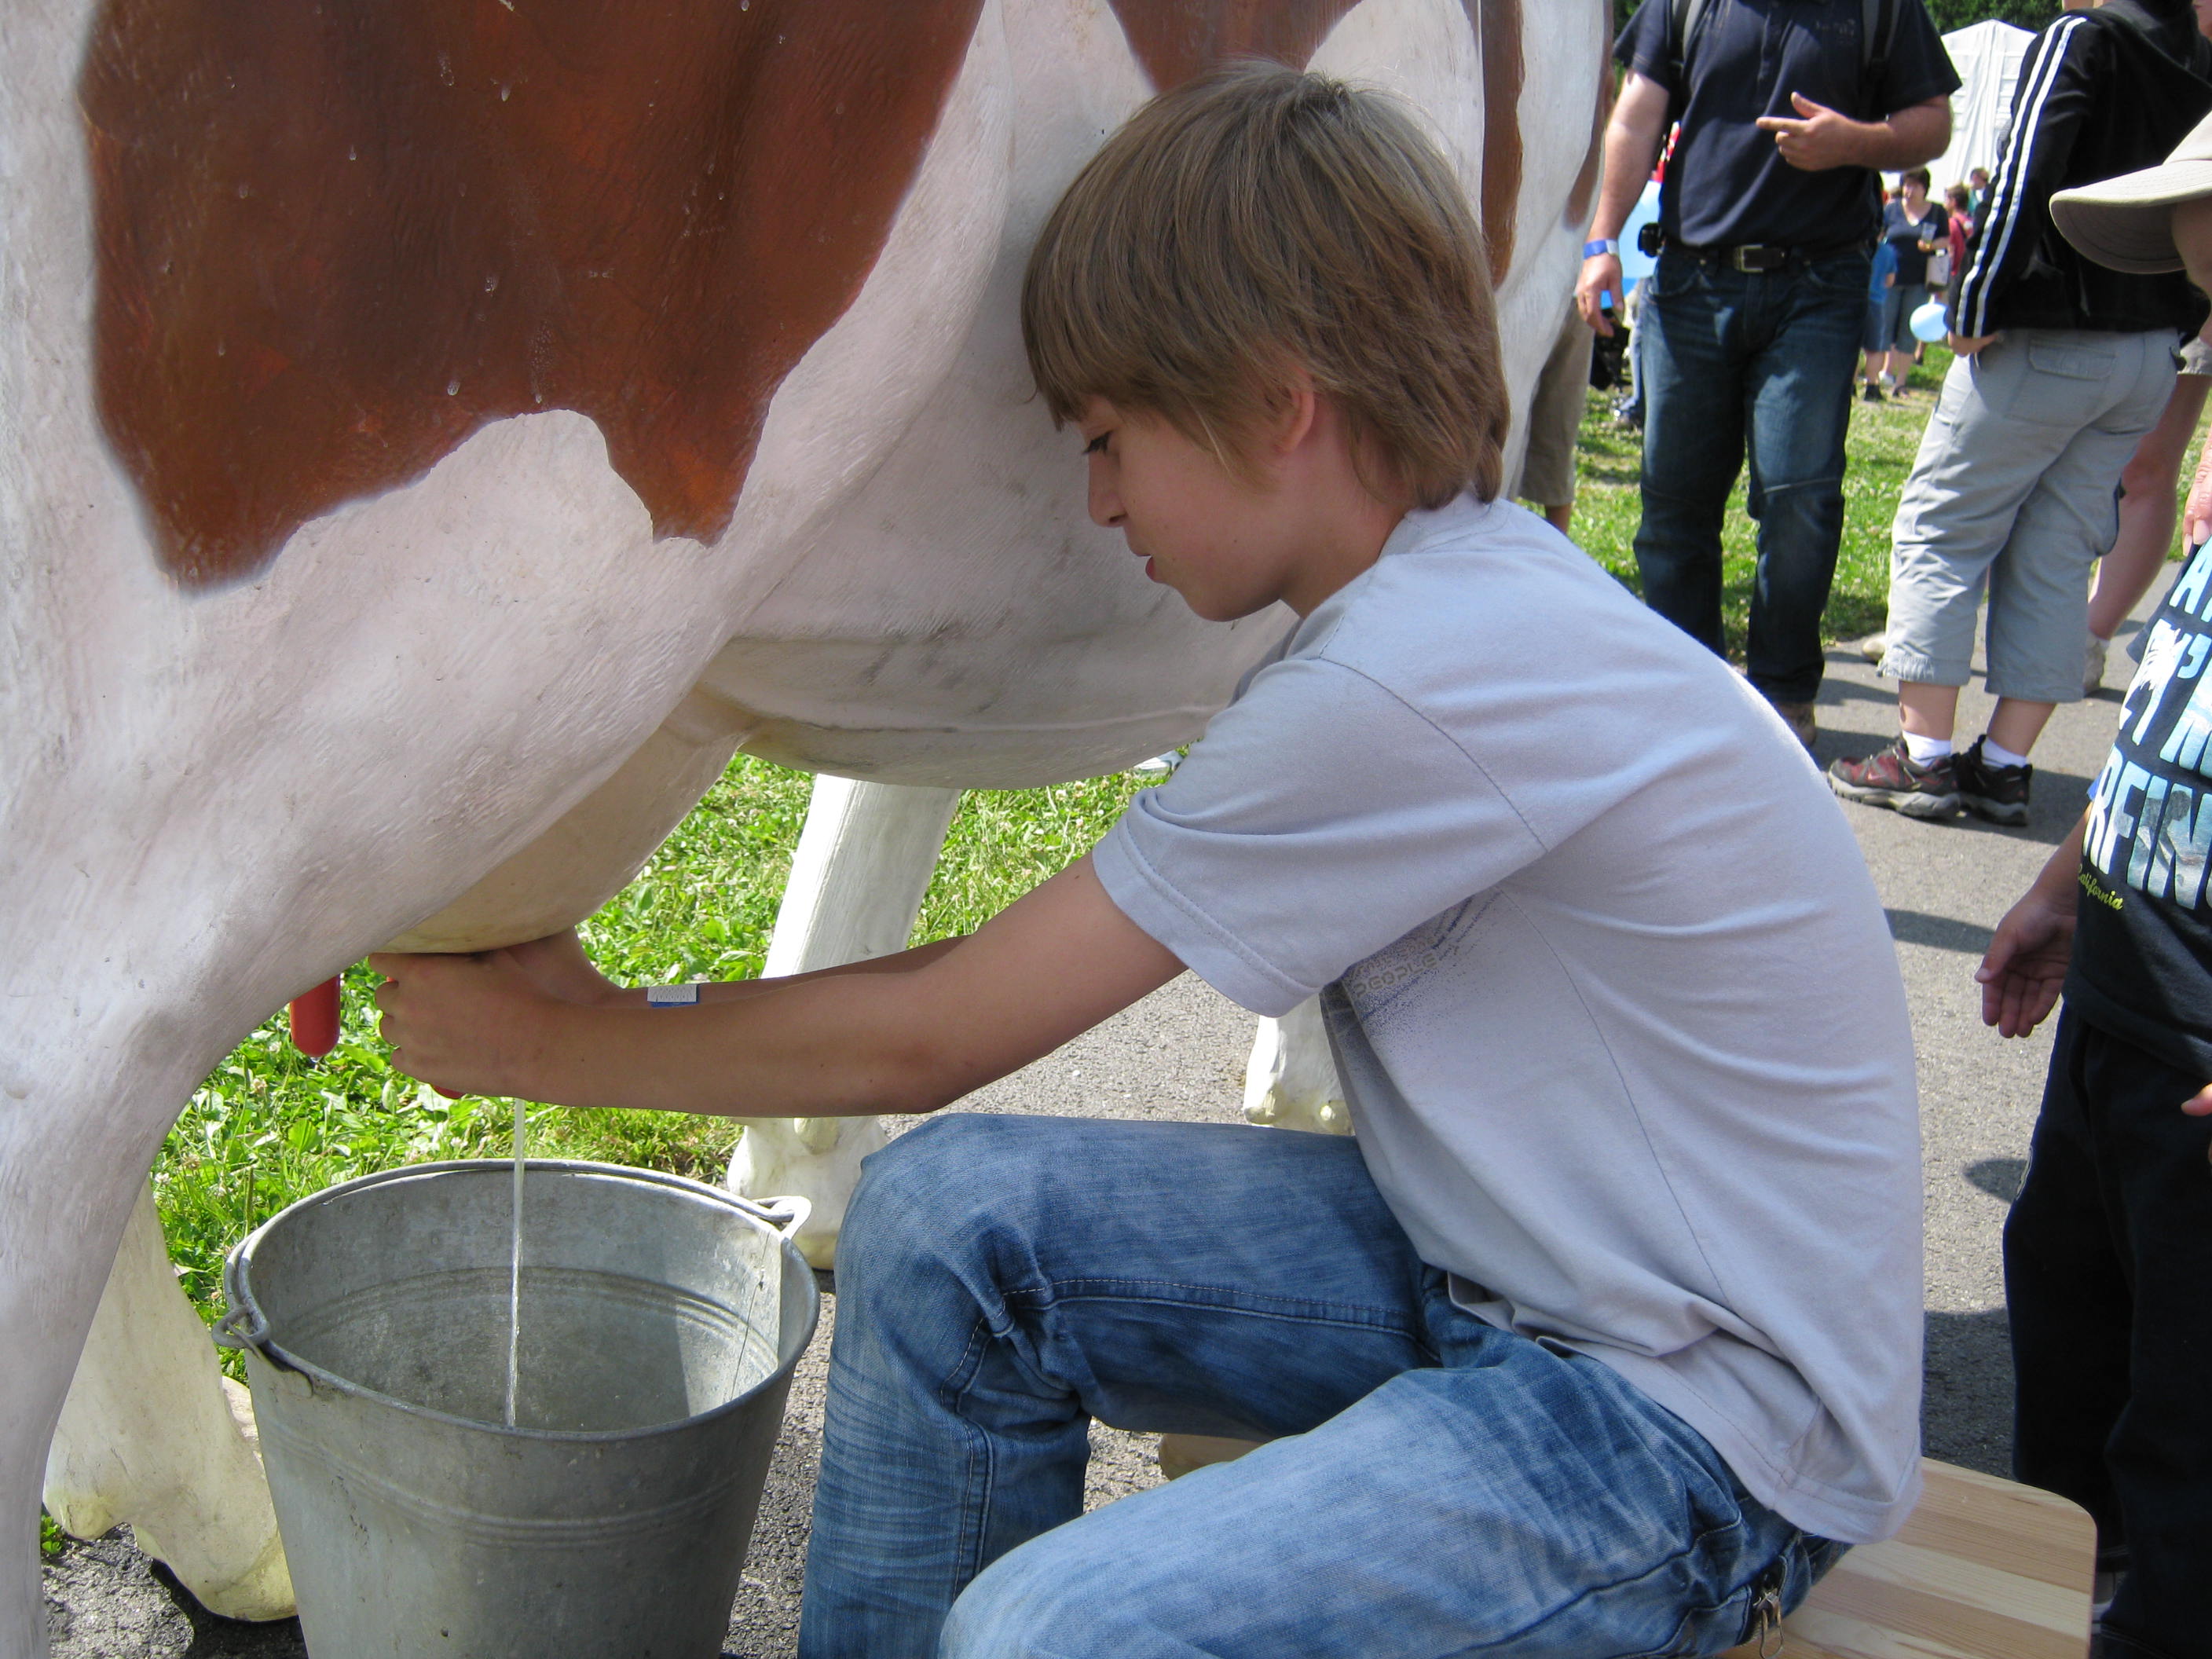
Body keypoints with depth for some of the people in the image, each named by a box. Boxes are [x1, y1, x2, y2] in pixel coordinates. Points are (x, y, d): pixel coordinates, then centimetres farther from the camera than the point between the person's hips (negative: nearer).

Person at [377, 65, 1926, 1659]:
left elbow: (928, 1042, -17)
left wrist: (543, 1046, -3)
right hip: (1490, 1264, 9)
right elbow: (1019, 968, 8)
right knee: (947, 1216, -2)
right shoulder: (1443, 596, 4)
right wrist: (622, 1005, 5)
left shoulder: (1427, 680, -25)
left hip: (1709, 1411, -9)